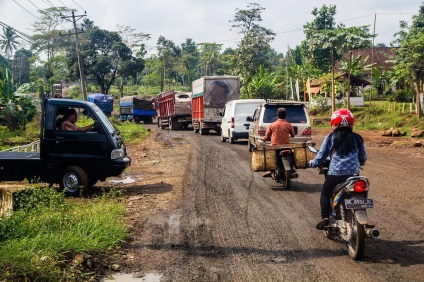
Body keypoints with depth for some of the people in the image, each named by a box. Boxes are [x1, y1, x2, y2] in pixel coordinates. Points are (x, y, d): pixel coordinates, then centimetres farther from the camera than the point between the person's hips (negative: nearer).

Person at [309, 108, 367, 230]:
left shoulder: (331, 138, 1)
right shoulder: (357, 138, 9)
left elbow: (321, 156, 2)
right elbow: (363, 159, 16)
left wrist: (312, 163, 22)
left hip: (335, 173, -3)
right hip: (353, 173, 3)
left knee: (325, 194, 18)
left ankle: (325, 218, 3)